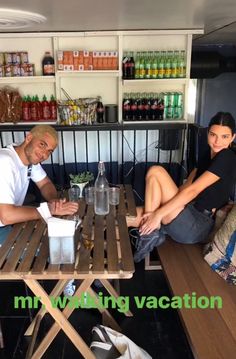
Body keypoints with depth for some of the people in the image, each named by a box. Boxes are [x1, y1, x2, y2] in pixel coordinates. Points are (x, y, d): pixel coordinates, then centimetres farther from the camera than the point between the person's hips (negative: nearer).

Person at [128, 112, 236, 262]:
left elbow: (192, 190, -21)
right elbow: (187, 186, 11)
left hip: (197, 227, -8)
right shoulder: (209, 155, 15)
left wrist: (158, 214, -22)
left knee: (156, 172, -18)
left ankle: (150, 233, -13)